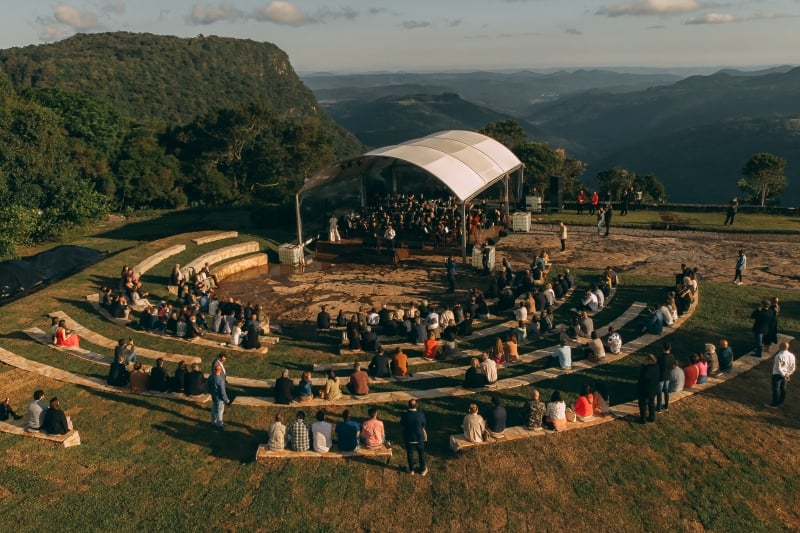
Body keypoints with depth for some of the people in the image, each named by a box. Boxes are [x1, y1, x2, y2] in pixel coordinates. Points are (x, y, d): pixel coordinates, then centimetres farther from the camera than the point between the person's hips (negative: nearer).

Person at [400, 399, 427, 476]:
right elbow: (423, 426, -5)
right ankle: (423, 469, 33)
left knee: (410, 454, 19)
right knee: (421, 453, 20)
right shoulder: (421, 414, -18)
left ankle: (411, 470, 33)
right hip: (419, 437, 0)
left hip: (408, 438, 0)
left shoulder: (404, 415, -20)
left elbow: (402, 425, -6)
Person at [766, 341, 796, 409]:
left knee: (776, 389, 3)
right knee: (783, 388, 18)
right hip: (786, 374, 7)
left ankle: (774, 404, 10)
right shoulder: (791, 355, -3)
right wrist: (789, 374, 11)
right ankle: (780, 402, 32)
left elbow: (778, 368, -25)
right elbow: (793, 367, 5)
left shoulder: (779, 356, -25)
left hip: (777, 374, -7)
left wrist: (784, 375, -17)